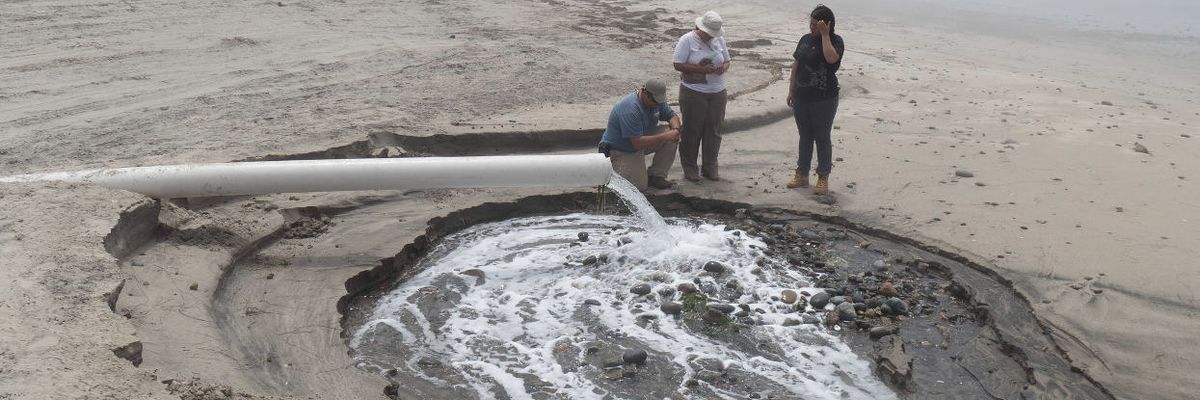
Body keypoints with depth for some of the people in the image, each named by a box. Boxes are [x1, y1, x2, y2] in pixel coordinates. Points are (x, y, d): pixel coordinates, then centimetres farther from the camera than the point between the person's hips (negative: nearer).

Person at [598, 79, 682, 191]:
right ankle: (610, 168, 5)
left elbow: (672, 116, 7)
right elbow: (638, 143, -35)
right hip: (620, 151, -8)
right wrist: (665, 136, -31)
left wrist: (675, 130, -17)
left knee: (672, 140, -10)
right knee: (639, 185, -21)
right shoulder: (630, 109, -32)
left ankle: (655, 176, 1)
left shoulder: (657, 101, -6)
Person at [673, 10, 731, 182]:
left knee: (714, 131, 8)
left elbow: (727, 61, 16)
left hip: (717, 92, 5)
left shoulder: (719, 40, 9)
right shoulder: (687, 40, -8)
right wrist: (702, 69, -21)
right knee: (692, 131, 1)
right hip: (693, 93, -5)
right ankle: (690, 169, 11)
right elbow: (678, 65, -13)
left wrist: (723, 68, -8)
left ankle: (710, 167, 20)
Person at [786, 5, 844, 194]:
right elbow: (796, 64, 13)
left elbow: (831, 58, -29)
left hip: (824, 100, -5)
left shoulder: (835, 41, -8)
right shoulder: (806, 39, 8)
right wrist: (791, 90, 11)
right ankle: (801, 175, 25)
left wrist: (824, 34, -22)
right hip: (802, 97, 5)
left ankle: (823, 178, 14)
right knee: (805, 137, 15)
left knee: (822, 138, 4)